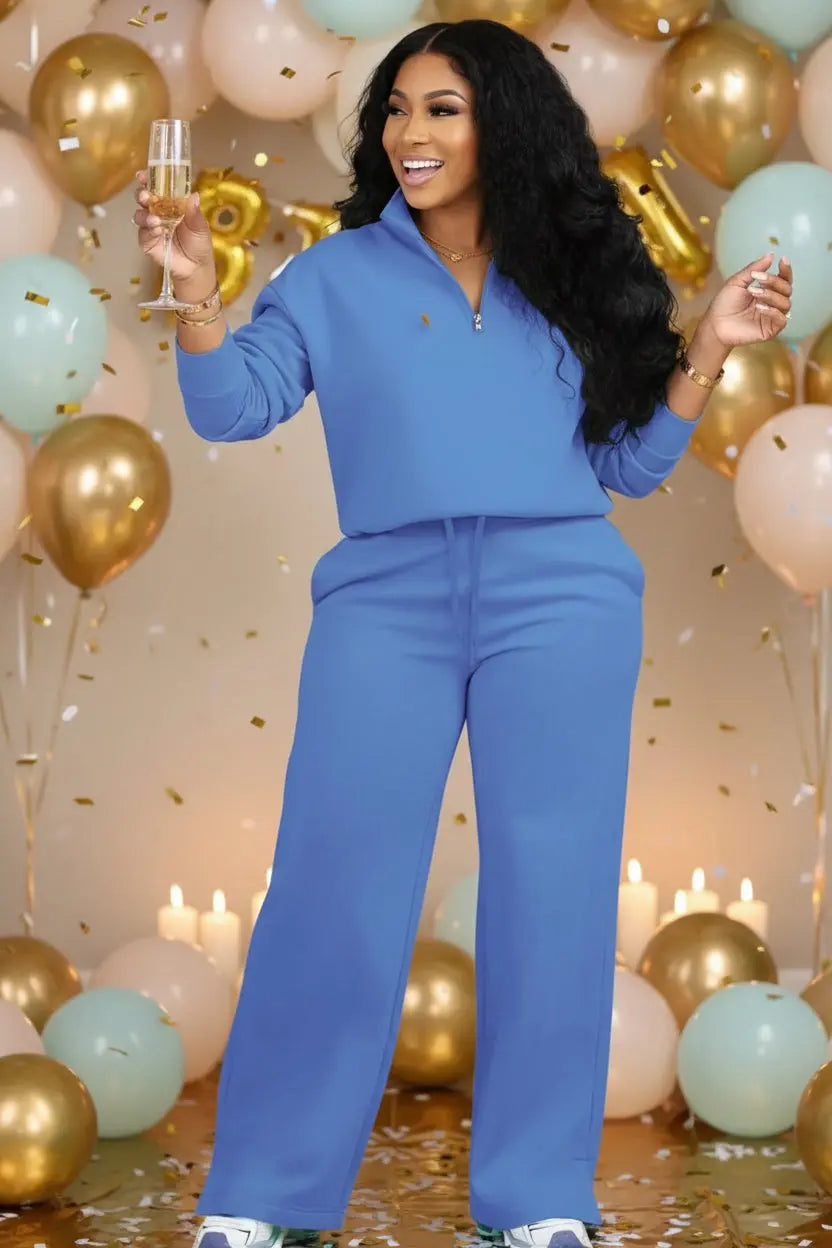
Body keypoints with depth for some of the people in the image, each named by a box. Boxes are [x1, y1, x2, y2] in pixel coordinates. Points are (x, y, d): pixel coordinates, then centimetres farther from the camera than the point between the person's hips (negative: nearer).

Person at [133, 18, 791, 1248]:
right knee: (334, 882, -2)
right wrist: (195, 292, -13)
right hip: (386, 601, -1)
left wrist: (708, 351, 1)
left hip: (561, 600, 1)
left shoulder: (573, 277, 12)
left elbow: (630, 462, 13)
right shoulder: (334, 277, 11)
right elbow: (233, 409, 2)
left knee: (551, 886, 2)